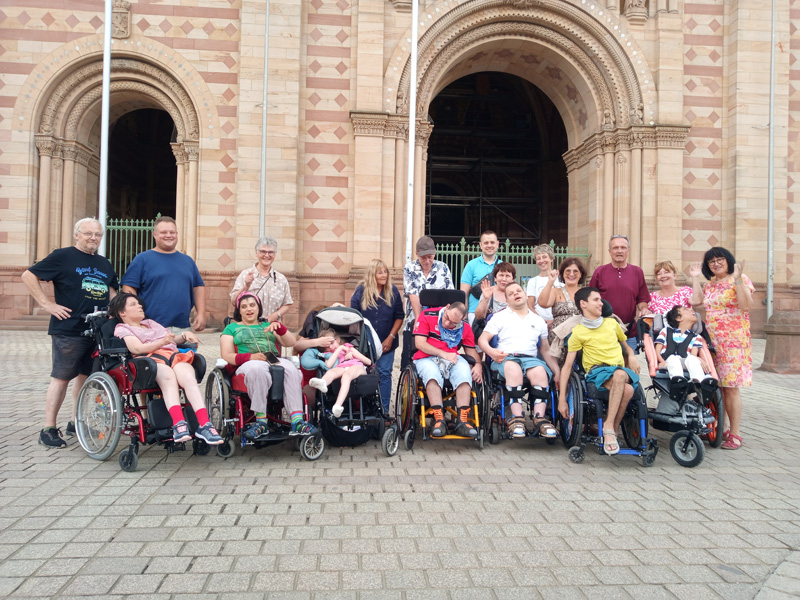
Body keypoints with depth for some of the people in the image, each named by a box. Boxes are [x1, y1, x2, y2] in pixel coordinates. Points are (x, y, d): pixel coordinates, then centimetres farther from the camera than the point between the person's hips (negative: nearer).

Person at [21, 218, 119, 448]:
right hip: (69, 329, -6)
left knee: (86, 375, 11)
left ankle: (76, 423, 24)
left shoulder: (104, 264, 18)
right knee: (62, 377, -3)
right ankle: (49, 429, 4)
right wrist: (47, 304, -10)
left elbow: (112, 291, 29)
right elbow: (28, 276, -4)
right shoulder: (63, 256, -2)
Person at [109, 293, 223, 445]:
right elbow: (139, 348, -1)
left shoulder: (150, 322, 39)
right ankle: (179, 424, -53)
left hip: (174, 355, 4)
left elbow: (172, 339, 35)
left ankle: (204, 425, -45)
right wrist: (163, 342, -17)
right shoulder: (122, 329, 18)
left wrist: (184, 335, 12)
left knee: (188, 377, -31)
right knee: (168, 376, -40)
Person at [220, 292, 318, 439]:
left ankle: (297, 421, -42)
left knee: (291, 370, -34)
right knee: (257, 369, -40)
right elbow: (226, 355, 9)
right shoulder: (232, 328, 25)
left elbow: (290, 342, 20)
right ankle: (261, 421, -36)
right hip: (248, 363, -2)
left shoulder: (267, 326, 32)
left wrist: (279, 327, 0)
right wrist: (250, 356, -9)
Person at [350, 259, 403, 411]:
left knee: (384, 374, 0)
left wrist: (391, 337, -5)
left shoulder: (393, 291, 1)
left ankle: (384, 410, 8)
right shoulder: (361, 290, -2)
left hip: (386, 343, 1)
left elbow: (399, 317, 4)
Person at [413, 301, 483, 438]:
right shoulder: (427, 316, -2)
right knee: (432, 372, -38)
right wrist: (443, 354, -14)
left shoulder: (465, 328, 10)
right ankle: (439, 419, -38)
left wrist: (478, 364, -5)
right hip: (426, 358, -3)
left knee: (464, 369, -31)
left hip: (452, 358, 3)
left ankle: (462, 420, -34)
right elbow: (420, 343, -7)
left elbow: (471, 350, 16)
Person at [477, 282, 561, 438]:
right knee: (513, 368, -39)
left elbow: (546, 350, 25)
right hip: (505, 358, -2)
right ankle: (517, 418, -42)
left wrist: (557, 371, 11)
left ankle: (540, 418, -35)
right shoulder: (500, 317, 18)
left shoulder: (538, 321, 25)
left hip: (531, 358, 2)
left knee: (540, 371, -35)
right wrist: (491, 352, -13)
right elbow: (482, 339, 10)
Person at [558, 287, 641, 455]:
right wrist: (562, 399, -3)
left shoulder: (612, 323, 19)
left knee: (626, 387, -37)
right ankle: (611, 433, -27)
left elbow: (626, 345, 34)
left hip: (620, 370, 3)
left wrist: (632, 356, 8)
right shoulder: (578, 332, 6)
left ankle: (609, 429, -27)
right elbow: (567, 366, 3)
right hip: (596, 372, -3)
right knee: (626, 389, -37)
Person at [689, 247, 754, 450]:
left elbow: (746, 306, -15)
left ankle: (735, 434, 0)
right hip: (712, 340, 6)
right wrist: (695, 278, 10)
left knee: (730, 386, -7)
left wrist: (737, 280, -21)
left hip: (734, 340, -6)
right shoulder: (710, 284, 16)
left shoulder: (741, 279, -3)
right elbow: (695, 301, 4)